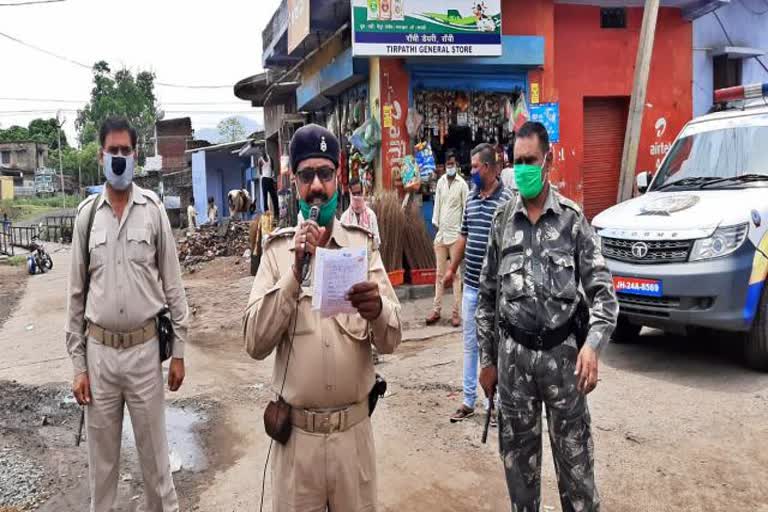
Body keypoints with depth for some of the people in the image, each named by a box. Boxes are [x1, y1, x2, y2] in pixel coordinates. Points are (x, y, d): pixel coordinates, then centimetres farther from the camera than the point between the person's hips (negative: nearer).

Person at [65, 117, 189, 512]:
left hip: (144, 348, -1)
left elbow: (172, 284, 0)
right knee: (101, 454, 14)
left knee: (153, 450, 10)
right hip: (99, 350, 2)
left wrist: (179, 351, -1)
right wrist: (78, 365, 2)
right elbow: (76, 292, 5)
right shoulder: (86, 213, 2)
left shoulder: (153, 209, -2)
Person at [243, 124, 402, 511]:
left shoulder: (363, 244, 0)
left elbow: (390, 340, -5)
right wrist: (295, 272, -21)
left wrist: (377, 310, -27)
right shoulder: (278, 249, -2)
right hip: (297, 431, -1)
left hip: (354, 429, 1)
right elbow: (255, 344, -11)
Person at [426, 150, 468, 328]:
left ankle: (456, 312, 3)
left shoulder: (463, 184, -5)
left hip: (455, 234, -5)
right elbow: (437, 205, 13)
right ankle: (436, 309, 14)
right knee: (439, 273, 9)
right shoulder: (440, 182, 10)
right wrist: (435, 225, 6)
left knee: (456, 274, 0)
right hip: (441, 233, 5)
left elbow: (466, 209, -5)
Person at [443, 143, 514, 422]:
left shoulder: (506, 200, -12)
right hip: (470, 285, 7)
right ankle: (468, 401, 24)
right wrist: (452, 268, 16)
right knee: (470, 345, 13)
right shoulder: (471, 198, 9)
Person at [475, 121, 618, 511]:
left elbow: (601, 290, -4)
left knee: (574, 455, 7)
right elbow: (487, 295, 9)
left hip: (562, 351, -2)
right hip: (514, 353, 2)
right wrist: (487, 360, 9)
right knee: (518, 456, 12)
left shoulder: (573, 218, -2)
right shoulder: (502, 221, 4)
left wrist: (592, 344, -20)